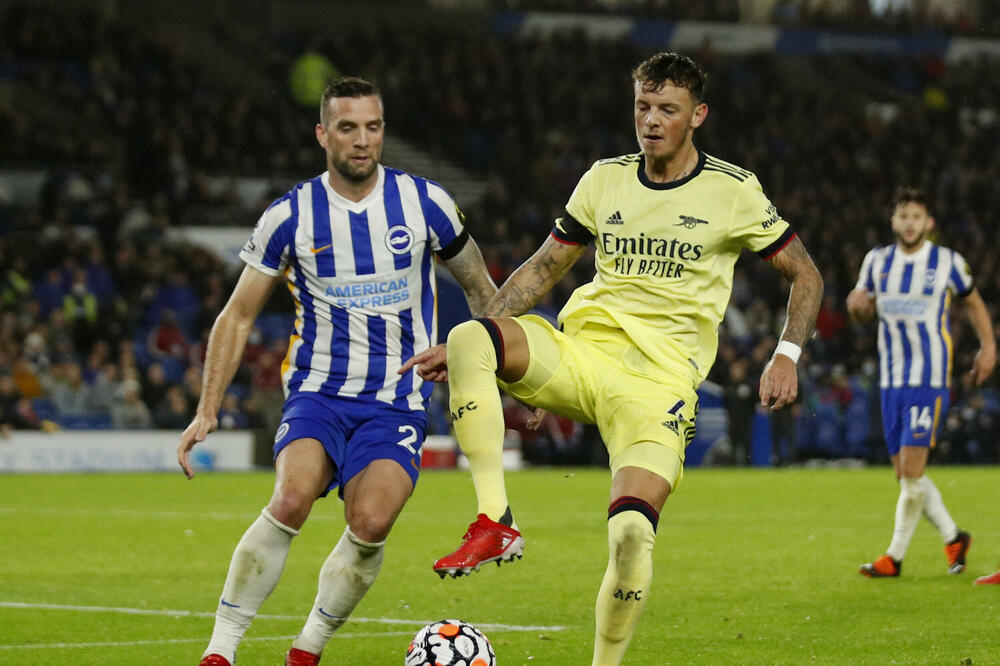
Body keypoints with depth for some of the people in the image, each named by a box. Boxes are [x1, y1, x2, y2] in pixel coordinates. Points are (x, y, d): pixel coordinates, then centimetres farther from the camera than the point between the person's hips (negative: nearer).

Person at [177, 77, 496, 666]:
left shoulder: (426, 204, -1)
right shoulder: (290, 217, -2)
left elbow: (479, 288, 15)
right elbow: (238, 316, 6)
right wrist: (208, 412, -1)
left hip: (397, 403, 0)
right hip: (318, 391, 0)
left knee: (371, 524, -22)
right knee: (293, 497, -28)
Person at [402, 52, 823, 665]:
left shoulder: (732, 191, 2)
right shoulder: (605, 179, 11)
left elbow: (806, 276, 10)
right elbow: (544, 269, 20)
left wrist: (787, 357, -6)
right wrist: (463, 346, 12)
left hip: (661, 379, -3)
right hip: (580, 354, 3)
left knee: (632, 533, -22)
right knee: (470, 340, -28)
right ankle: (495, 523, -29)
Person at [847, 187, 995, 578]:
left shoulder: (948, 262, -2)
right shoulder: (877, 261, 7)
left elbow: (973, 302, 14)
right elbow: (865, 313, 16)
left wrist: (988, 346, 4)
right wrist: (858, 306, -8)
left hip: (931, 379, -5)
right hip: (892, 380, 5)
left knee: (911, 469, -13)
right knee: (904, 474, 5)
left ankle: (894, 557, -6)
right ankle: (953, 538, 24)